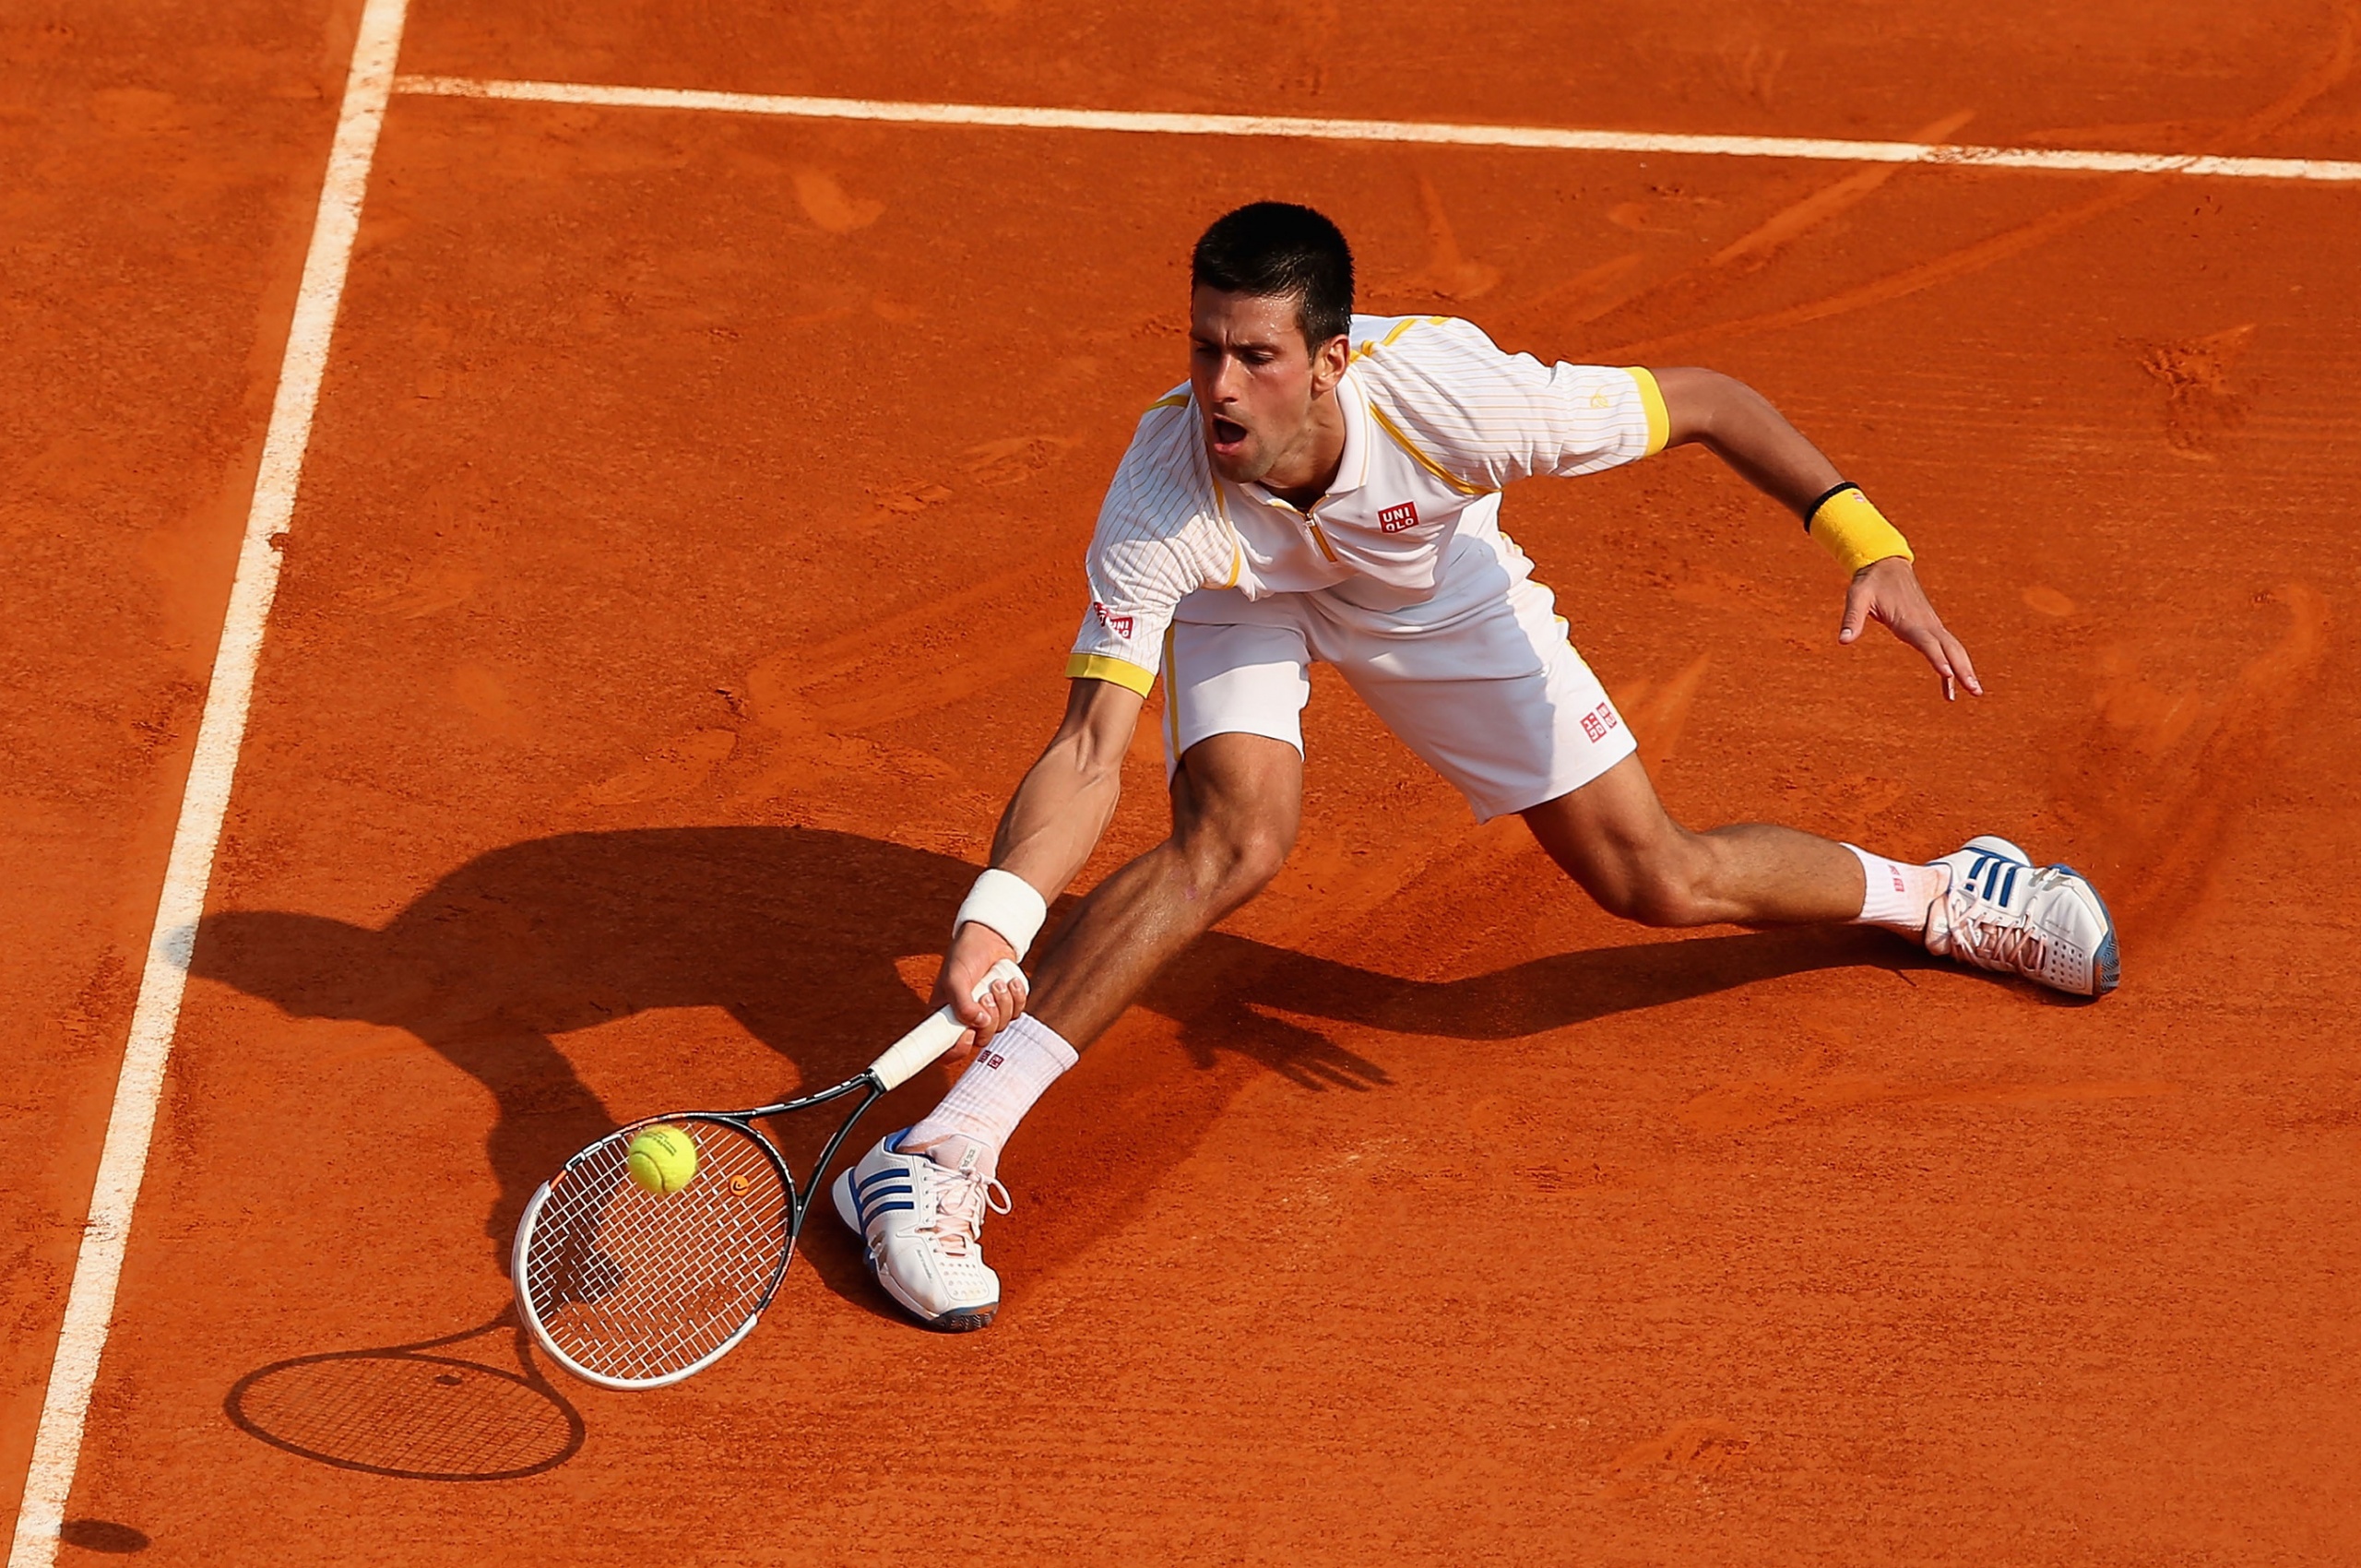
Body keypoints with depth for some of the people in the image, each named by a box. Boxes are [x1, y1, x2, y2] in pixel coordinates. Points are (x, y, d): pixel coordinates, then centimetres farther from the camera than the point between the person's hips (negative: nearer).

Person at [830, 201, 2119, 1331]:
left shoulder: (1447, 398, -41)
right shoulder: (1161, 507, -39)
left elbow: (1703, 402, -26)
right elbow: (1090, 753, -38)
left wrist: (1867, 542, -35)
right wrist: (994, 920, -54)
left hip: (1435, 592, 1)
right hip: (1242, 596, -1)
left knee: (1659, 885, 0)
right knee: (1236, 833, -32)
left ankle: (1939, 895, 31)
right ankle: (935, 1156, -27)